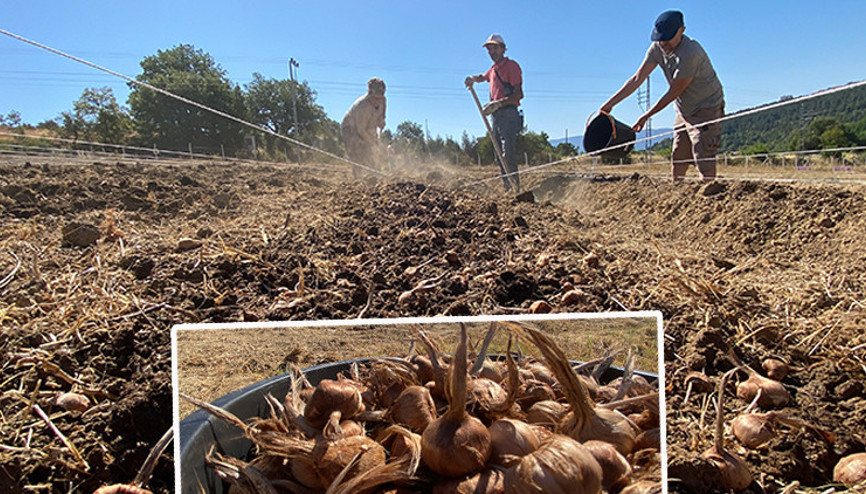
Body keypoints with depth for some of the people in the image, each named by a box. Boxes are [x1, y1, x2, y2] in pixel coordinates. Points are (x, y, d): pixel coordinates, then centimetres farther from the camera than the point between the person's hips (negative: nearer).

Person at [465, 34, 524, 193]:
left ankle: (517, 189, -21)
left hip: (508, 114, -9)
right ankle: (508, 189, 10)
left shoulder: (511, 66, -3)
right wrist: (473, 79, 20)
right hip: (496, 116, 9)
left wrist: (498, 103, -24)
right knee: (499, 157, 6)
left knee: (508, 154, -20)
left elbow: (517, 94, -12)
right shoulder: (493, 69, 21)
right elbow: (482, 77, 44)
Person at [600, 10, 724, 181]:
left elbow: (674, 92, -22)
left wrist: (646, 116, -15)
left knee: (704, 161, -13)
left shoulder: (690, 54, -27)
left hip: (706, 109, -8)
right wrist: (610, 103, -12)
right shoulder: (657, 48, -4)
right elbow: (637, 79, -5)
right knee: (677, 161, 9)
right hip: (684, 110, 8)